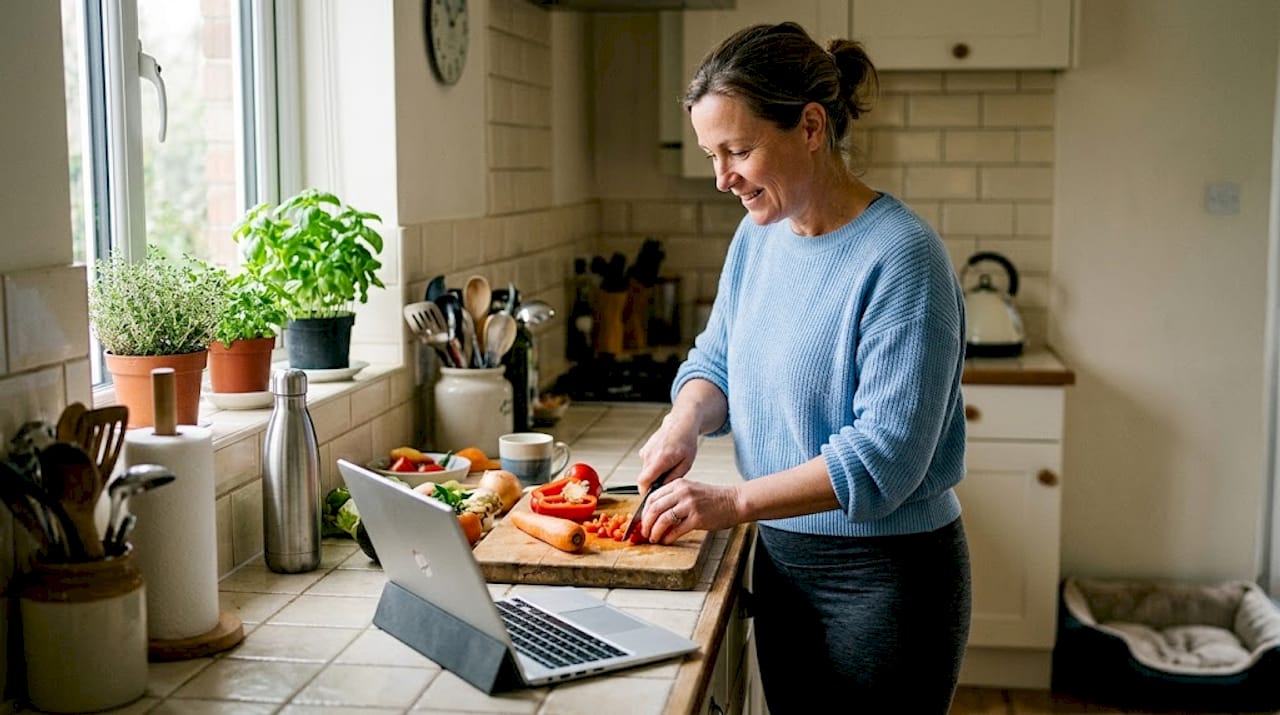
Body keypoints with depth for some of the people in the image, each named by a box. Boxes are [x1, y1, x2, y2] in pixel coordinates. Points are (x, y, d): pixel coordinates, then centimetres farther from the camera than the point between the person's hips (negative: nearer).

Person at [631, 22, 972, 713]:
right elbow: (716, 357, 14)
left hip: (886, 578, -7)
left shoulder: (900, 255, -21)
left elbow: (885, 452, -25)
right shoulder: (759, 233, 3)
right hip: (780, 559, 7)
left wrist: (733, 501, -25)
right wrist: (686, 419, -8)